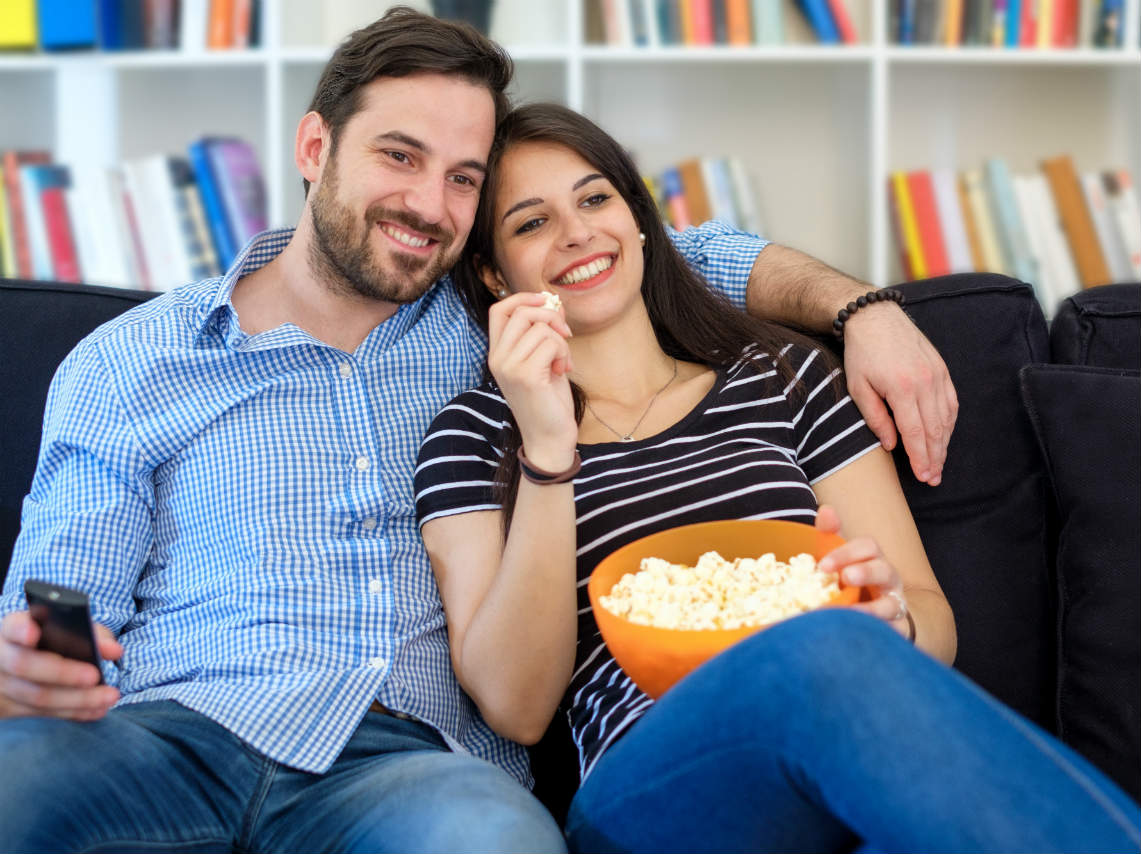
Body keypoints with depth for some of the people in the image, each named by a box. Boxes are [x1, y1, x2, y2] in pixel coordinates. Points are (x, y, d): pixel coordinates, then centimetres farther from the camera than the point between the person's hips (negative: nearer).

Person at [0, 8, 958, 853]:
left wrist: (864, 308, 10)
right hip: (178, 734, -1)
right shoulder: (127, 365, 12)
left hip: (420, 755, 2)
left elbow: (694, 257, 29)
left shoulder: (492, 330, 20)